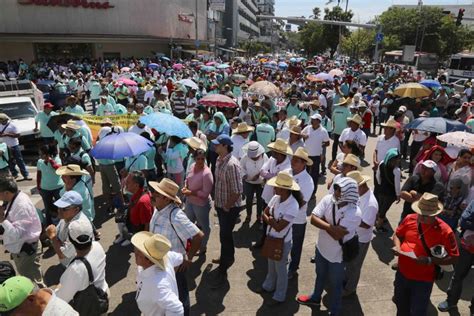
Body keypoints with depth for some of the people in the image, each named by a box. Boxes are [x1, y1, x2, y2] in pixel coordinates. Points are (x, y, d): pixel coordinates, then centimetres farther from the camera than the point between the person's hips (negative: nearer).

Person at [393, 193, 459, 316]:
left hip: (423, 280, -4)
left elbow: (453, 257, -13)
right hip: (402, 274, 4)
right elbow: (397, 234, 8)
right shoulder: (409, 219, -9)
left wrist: (430, 261, -26)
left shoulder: (444, 231, -20)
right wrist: (397, 247, -12)